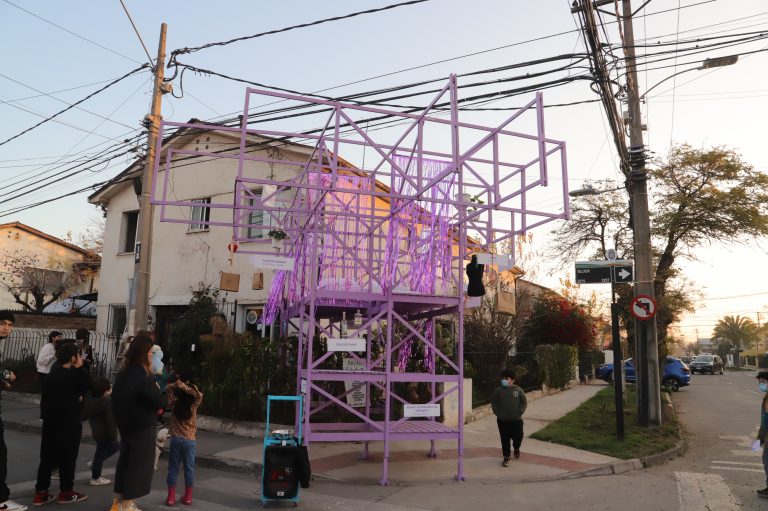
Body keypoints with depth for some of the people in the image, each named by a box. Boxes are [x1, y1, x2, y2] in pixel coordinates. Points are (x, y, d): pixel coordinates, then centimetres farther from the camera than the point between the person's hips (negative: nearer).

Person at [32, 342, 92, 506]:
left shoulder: (53, 373, 9)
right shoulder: (73, 374, -16)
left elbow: (45, 398, 15)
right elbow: (88, 385, -5)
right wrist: (80, 367, -5)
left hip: (50, 421, 7)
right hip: (69, 423, -7)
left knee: (47, 457, 11)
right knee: (68, 458, 4)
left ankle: (40, 493, 14)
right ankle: (66, 492, 12)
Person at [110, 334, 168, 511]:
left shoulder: (124, 373, 5)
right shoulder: (142, 376, -23)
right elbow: (161, 402, -23)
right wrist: (164, 399, 0)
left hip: (126, 425, 9)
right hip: (142, 428, -9)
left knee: (125, 462, 18)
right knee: (138, 465, 3)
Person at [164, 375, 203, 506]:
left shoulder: (174, 404, -6)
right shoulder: (193, 406, -10)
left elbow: (168, 388, 3)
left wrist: (177, 384, -10)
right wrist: (183, 386, -17)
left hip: (176, 440, 1)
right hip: (189, 441, -1)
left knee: (173, 469, 10)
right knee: (189, 469, 9)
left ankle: (171, 497, 10)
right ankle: (188, 497, 14)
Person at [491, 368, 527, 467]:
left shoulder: (518, 390, -2)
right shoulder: (498, 391, -2)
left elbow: (524, 402, 4)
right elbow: (493, 402, 5)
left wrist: (519, 413, -6)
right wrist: (498, 413, -5)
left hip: (516, 420, 0)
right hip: (503, 420, 0)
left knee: (518, 437, 3)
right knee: (505, 439, 2)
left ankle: (516, 448, 37)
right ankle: (506, 458, 16)